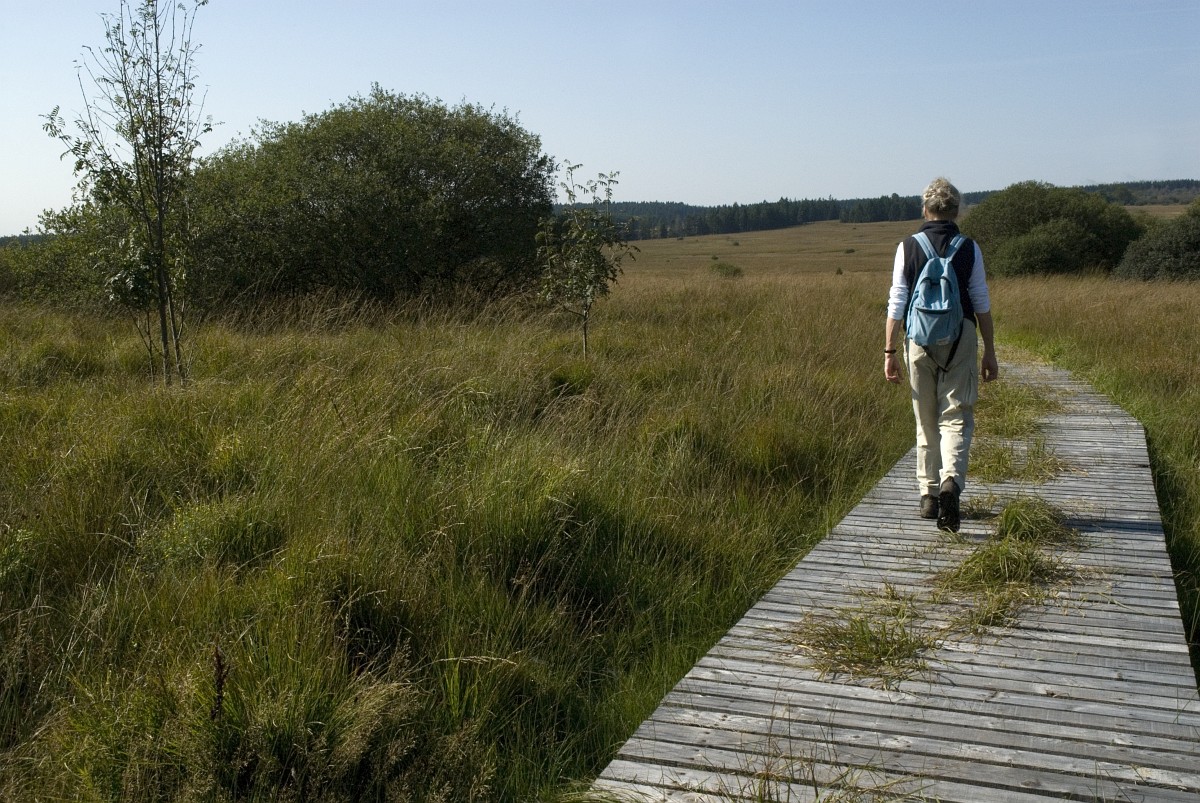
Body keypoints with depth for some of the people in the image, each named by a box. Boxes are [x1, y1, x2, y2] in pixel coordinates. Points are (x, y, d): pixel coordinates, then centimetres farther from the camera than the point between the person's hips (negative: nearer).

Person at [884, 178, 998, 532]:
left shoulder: (907, 247, 2)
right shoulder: (969, 248, 2)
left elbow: (896, 303, 0)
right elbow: (982, 303, 4)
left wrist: (890, 350, 5)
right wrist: (990, 351, 11)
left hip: (920, 340, 1)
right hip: (961, 337, -1)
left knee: (926, 421, 11)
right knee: (956, 418, 0)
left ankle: (929, 494, 16)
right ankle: (951, 480, -23)